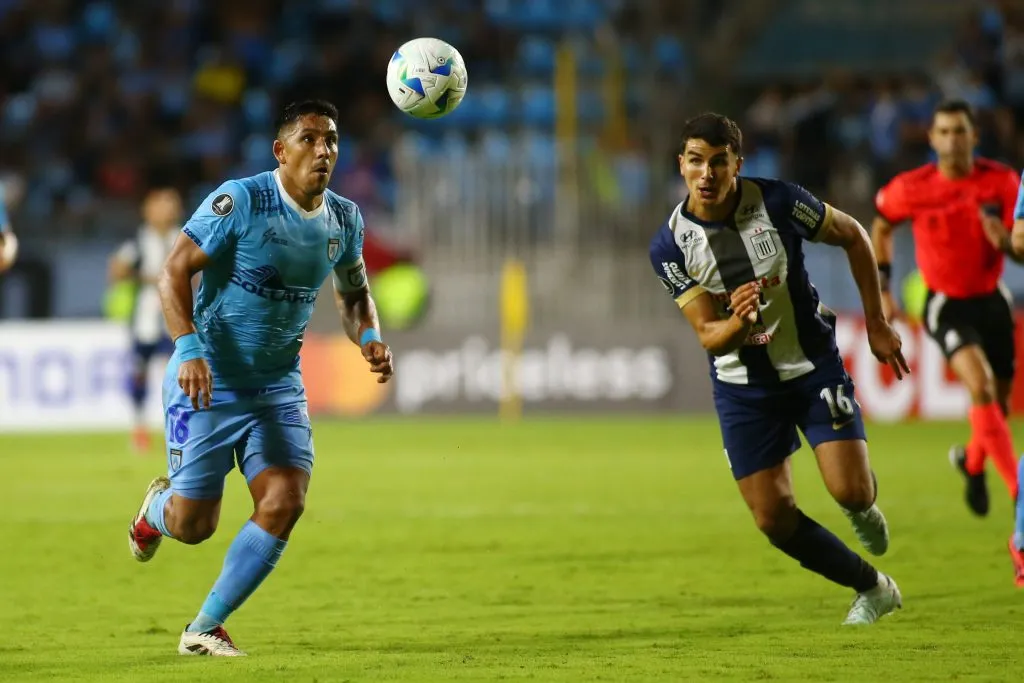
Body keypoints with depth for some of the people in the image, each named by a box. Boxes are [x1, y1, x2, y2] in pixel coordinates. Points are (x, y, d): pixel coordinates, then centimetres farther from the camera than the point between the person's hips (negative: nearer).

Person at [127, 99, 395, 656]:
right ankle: (158, 506, 40)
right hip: (209, 382, -5)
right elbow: (174, 272, -17)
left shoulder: (344, 220, 2)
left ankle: (205, 629, 1)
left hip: (279, 387, 5)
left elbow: (352, 293, 19)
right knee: (193, 525, -1)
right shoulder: (239, 201, -17)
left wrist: (370, 337, -3)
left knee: (284, 503, -14)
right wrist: (189, 349, -30)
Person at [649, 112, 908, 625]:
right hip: (742, 385, 1)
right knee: (774, 518, -4)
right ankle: (872, 589, 18)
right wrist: (737, 323, -40)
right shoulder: (670, 246, -14)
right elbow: (708, 335, -15)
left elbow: (853, 236, 1)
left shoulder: (777, 202, -17)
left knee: (851, 492, -16)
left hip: (814, 365, -1)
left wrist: (876, 325, 3)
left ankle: (863, 511, 24)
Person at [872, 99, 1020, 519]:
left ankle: (972, 461, 44)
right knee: (981, 388, -24)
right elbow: (881, 228, 9)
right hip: (946, 305, -3)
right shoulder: (911, 188, -11)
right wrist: (882, 291, 8)